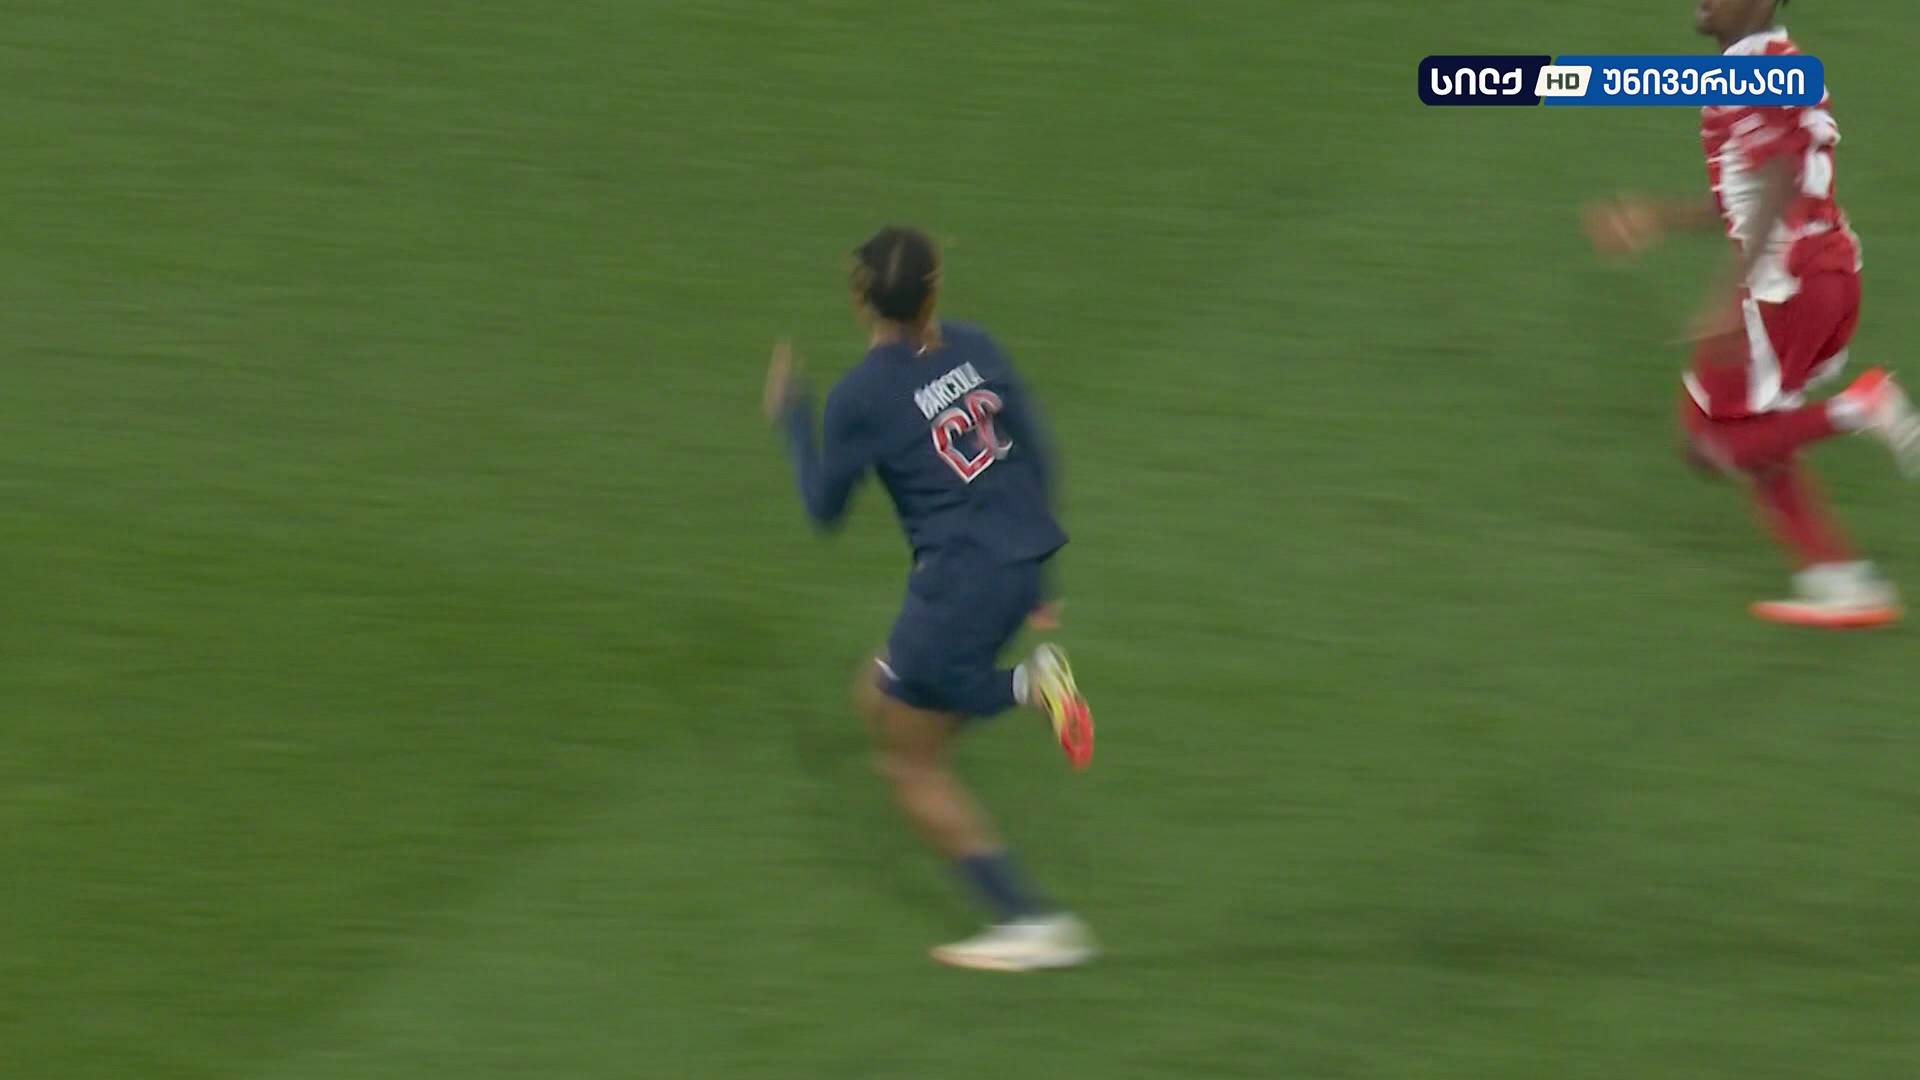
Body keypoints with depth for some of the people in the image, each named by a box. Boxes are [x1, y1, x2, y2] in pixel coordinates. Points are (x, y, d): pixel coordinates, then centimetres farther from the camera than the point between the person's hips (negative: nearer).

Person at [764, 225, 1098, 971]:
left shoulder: (859, 398, -13)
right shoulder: (975, 350, 3)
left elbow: (824, 509, 1)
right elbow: (1038, 463, 9)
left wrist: (790, 415, 14)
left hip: (958, 586, -7)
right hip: (1018, 567, 7)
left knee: (911, 766, 11)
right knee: (879, 699, 26)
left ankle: (1032, 923, 4)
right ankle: (1031, 684, 5)